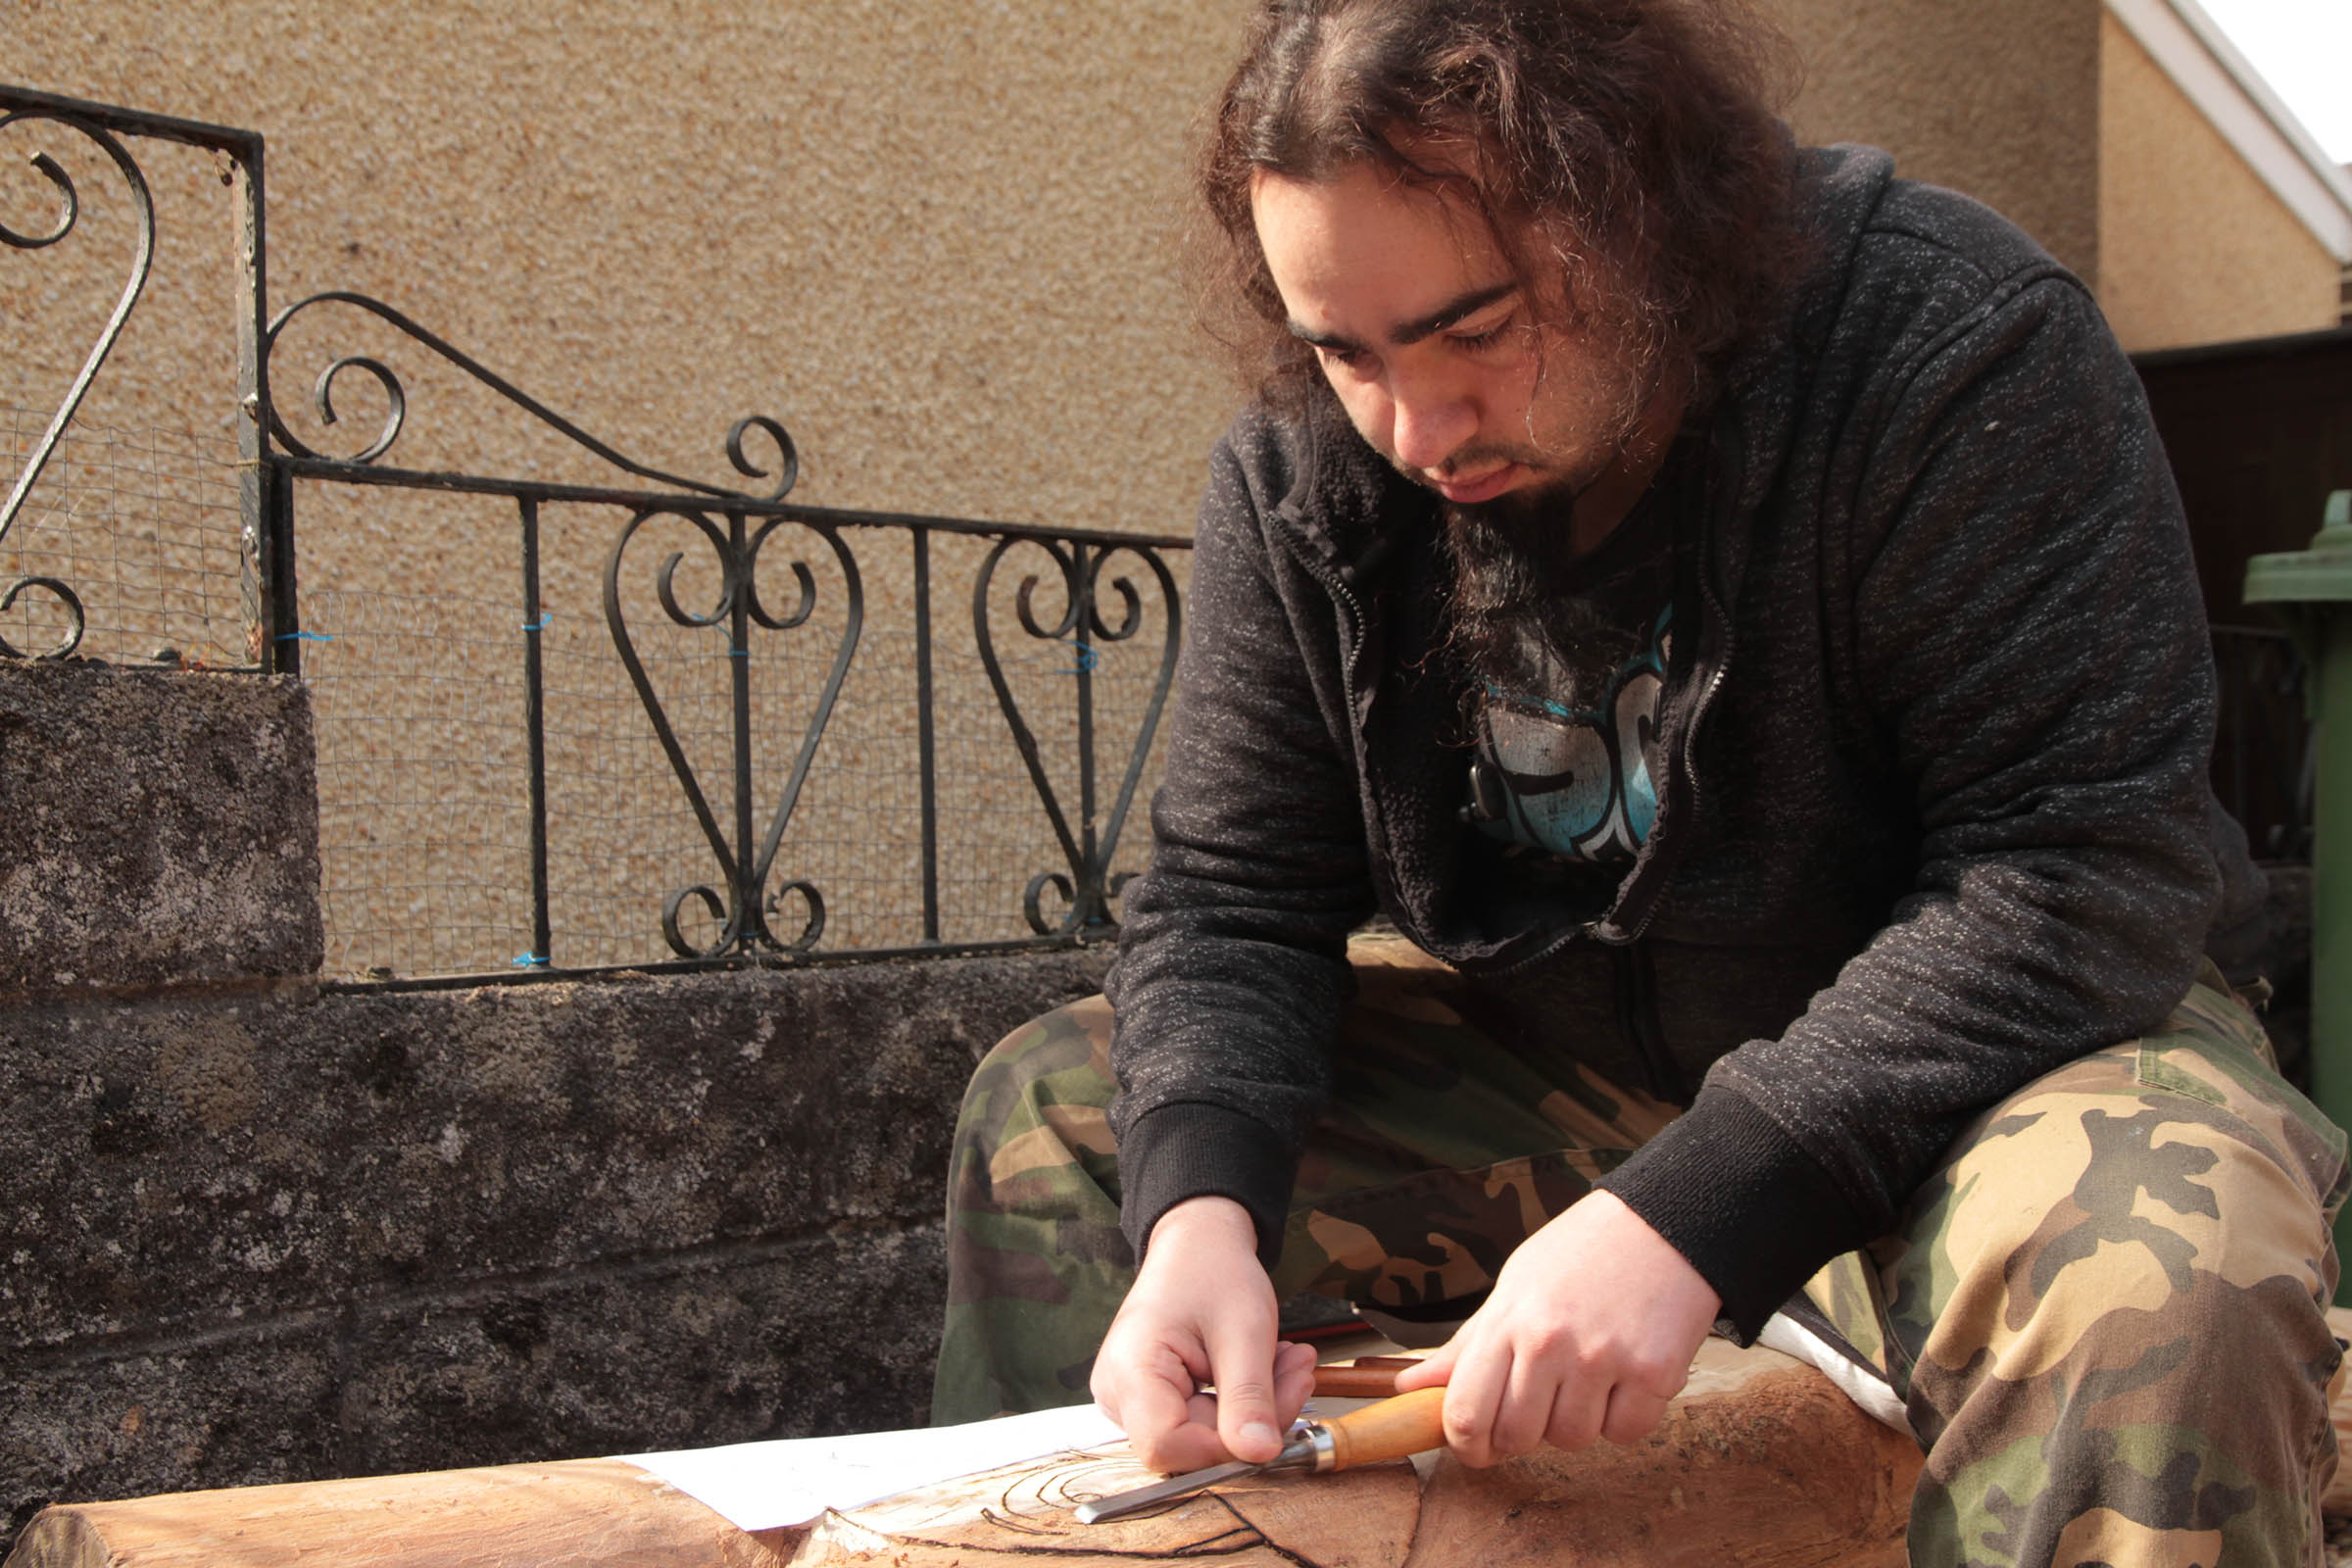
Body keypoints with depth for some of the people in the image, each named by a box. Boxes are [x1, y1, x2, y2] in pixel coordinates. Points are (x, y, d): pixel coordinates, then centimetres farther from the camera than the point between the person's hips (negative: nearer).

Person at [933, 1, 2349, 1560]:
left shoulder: (1956, 344, -22)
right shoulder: (1301, 469, -7)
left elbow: (2082, 871, -26)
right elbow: (1233, 900, -3)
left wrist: (1693, 1211, -35)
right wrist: (1201, 1207, -25)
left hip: (1970, 1047, -4)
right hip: (1558, 1069, 5)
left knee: (2164, 1286, -39)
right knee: (1053, 1108, -1)